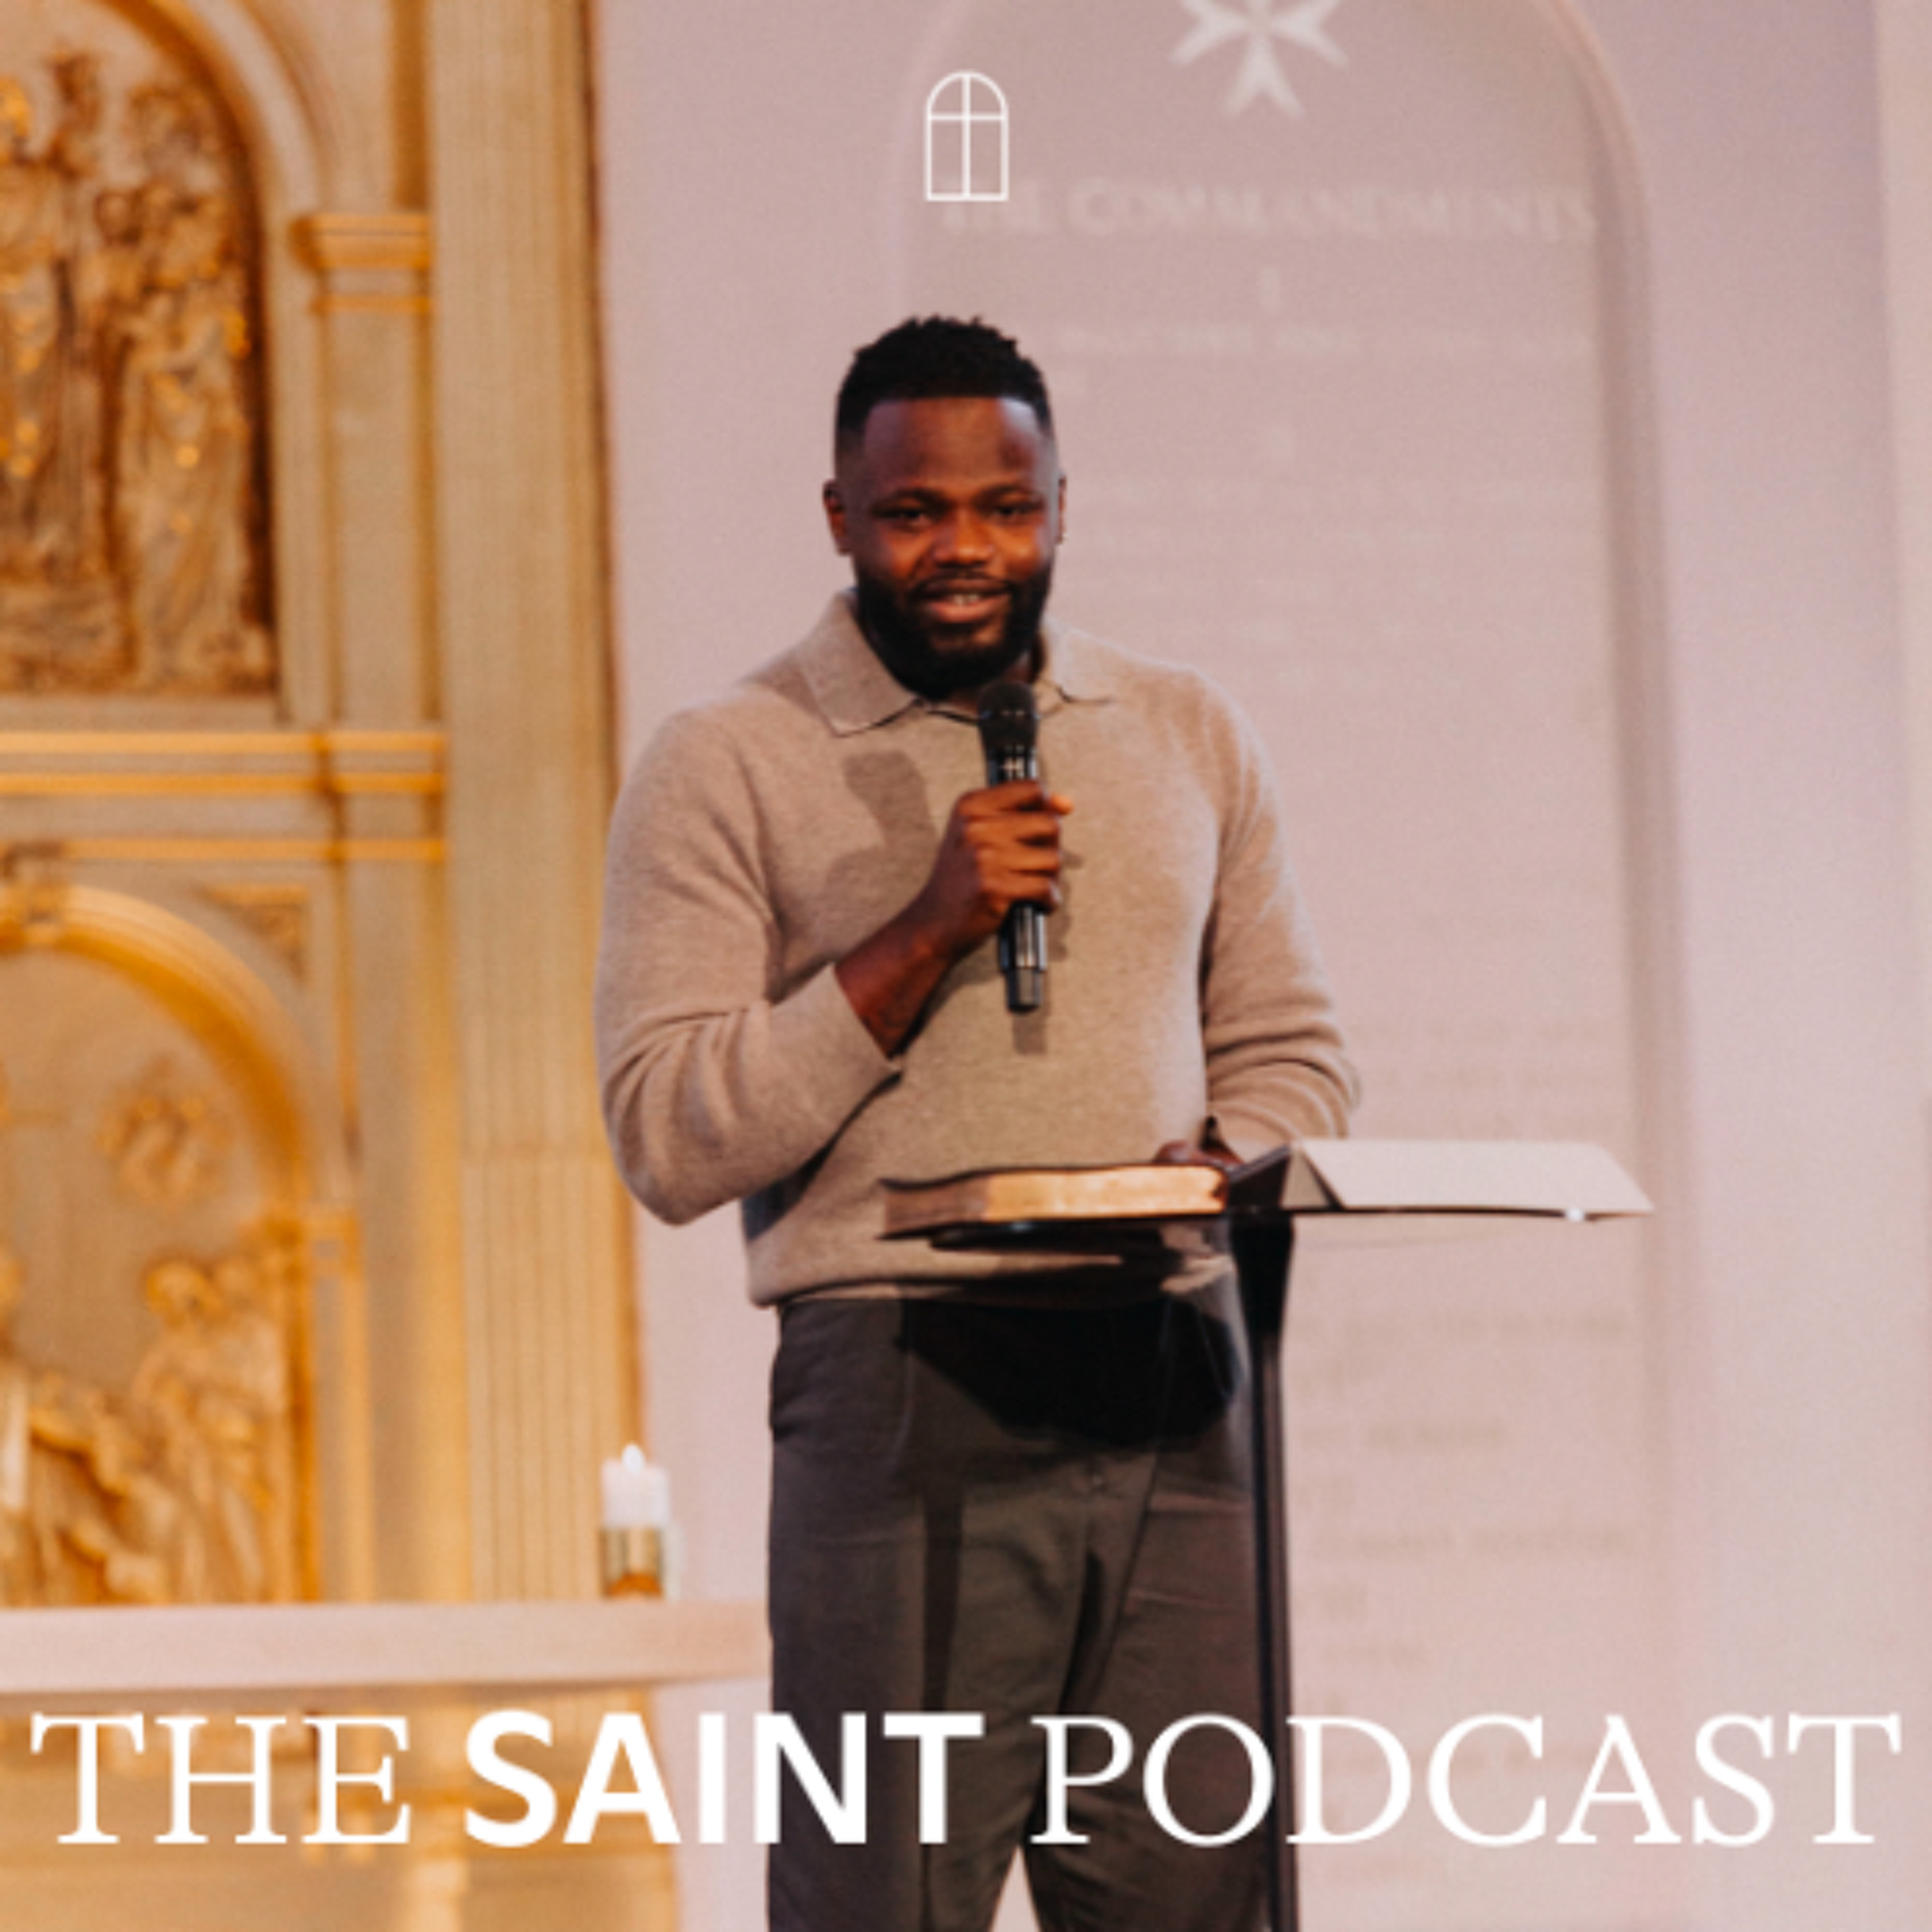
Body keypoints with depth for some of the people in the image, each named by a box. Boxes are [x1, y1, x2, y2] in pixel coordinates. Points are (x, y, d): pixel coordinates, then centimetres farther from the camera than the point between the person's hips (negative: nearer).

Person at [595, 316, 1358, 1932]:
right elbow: (672, 1144, -5)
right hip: (906, 1390, -4)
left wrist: (1211, 1176, -4)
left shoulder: (1189, 738, 17)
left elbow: (1291, 1052, 19)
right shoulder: (727, 769, 2)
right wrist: (925, 930, -12)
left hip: (1170, 1388, 4)